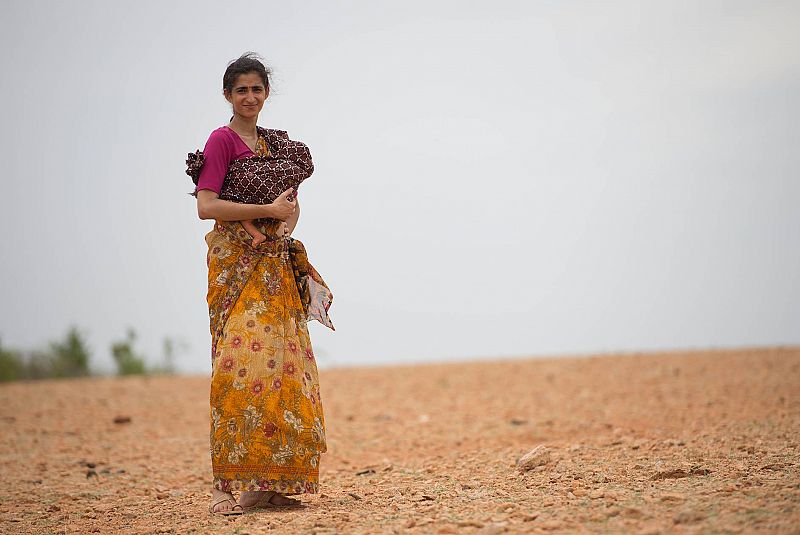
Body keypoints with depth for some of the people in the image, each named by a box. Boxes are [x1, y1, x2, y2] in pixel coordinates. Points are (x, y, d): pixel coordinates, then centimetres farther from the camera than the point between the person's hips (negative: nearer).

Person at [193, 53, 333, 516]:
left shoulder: (274, 143, 17)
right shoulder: (222, 140, -4)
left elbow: (292, 205, 25)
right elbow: (206, 205, -14)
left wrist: (287, 223, 2)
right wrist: (268, 211, -14)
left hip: (276, 264, 7)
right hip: (237, 264, -7)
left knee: (283, 364, 0)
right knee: (243, 361, -16)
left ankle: (271, 481, 4)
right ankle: (229, 485, -16)